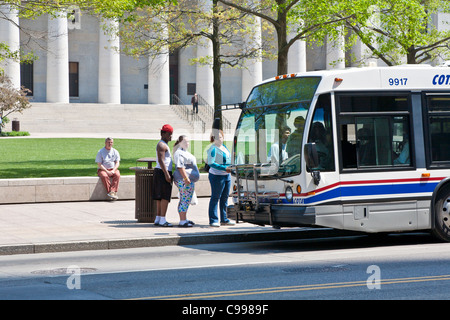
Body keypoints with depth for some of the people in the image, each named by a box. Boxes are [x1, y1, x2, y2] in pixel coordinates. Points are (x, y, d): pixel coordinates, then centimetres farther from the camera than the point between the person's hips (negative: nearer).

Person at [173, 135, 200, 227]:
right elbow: (180, 166, -22)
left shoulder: (184, 152, 21)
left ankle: (184, 219, 20)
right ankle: (182, 221, -13)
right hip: (184, 180, -11)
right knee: (185, 200, -12)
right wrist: (186, 178, -26)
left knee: (184, 200, 14)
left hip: (188, 180, 11)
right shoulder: (179, 153, -14)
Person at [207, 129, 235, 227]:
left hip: (227, 175, 8)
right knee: (215, 198, -5)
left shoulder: (224, 147, 14)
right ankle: (213, 220, -3)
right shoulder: (213, 149, -11)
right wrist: (224, 168, -24)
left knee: (225, 198, 12)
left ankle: (224, 219, 20)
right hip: (217, 176, -8)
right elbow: (211, 163, -20)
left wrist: (231, 167, 9)